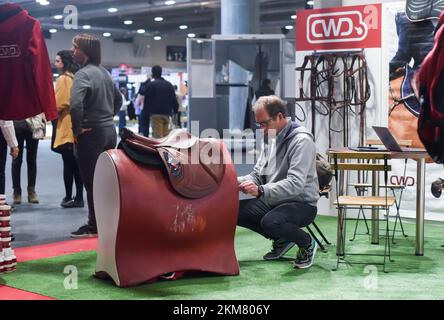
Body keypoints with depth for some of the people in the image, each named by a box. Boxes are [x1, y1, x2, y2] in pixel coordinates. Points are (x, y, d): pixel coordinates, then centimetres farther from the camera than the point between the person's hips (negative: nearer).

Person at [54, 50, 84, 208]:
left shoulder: (63, 79, -10)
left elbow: (58, 104, -12)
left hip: (67, 126, -7)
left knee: (68, 164, -1)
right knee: (77, 164, 8)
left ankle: (69, 197, 4)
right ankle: (79, 197, 11)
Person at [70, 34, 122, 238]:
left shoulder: (83, 74, -15)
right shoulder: (104, 72, 11)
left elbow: (76, 104, -30)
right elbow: (118, 99, 25)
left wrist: (76, 128, -17)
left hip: (91, 134, -8)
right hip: (110, 131, 8)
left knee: (91, 181, 0)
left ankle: (94, 227, 6)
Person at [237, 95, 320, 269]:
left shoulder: (301, 140, -18)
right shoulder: (270, 138, 9)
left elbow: (295, 184, -29)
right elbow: (257, 175, 12)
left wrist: (260, 191, -40)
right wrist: (237, 182, -9)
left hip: (302, 204, -8)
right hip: (273, 202, 9)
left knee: (270, 221, -36)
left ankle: (307, 243, -4)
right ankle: (281, 239, 11)